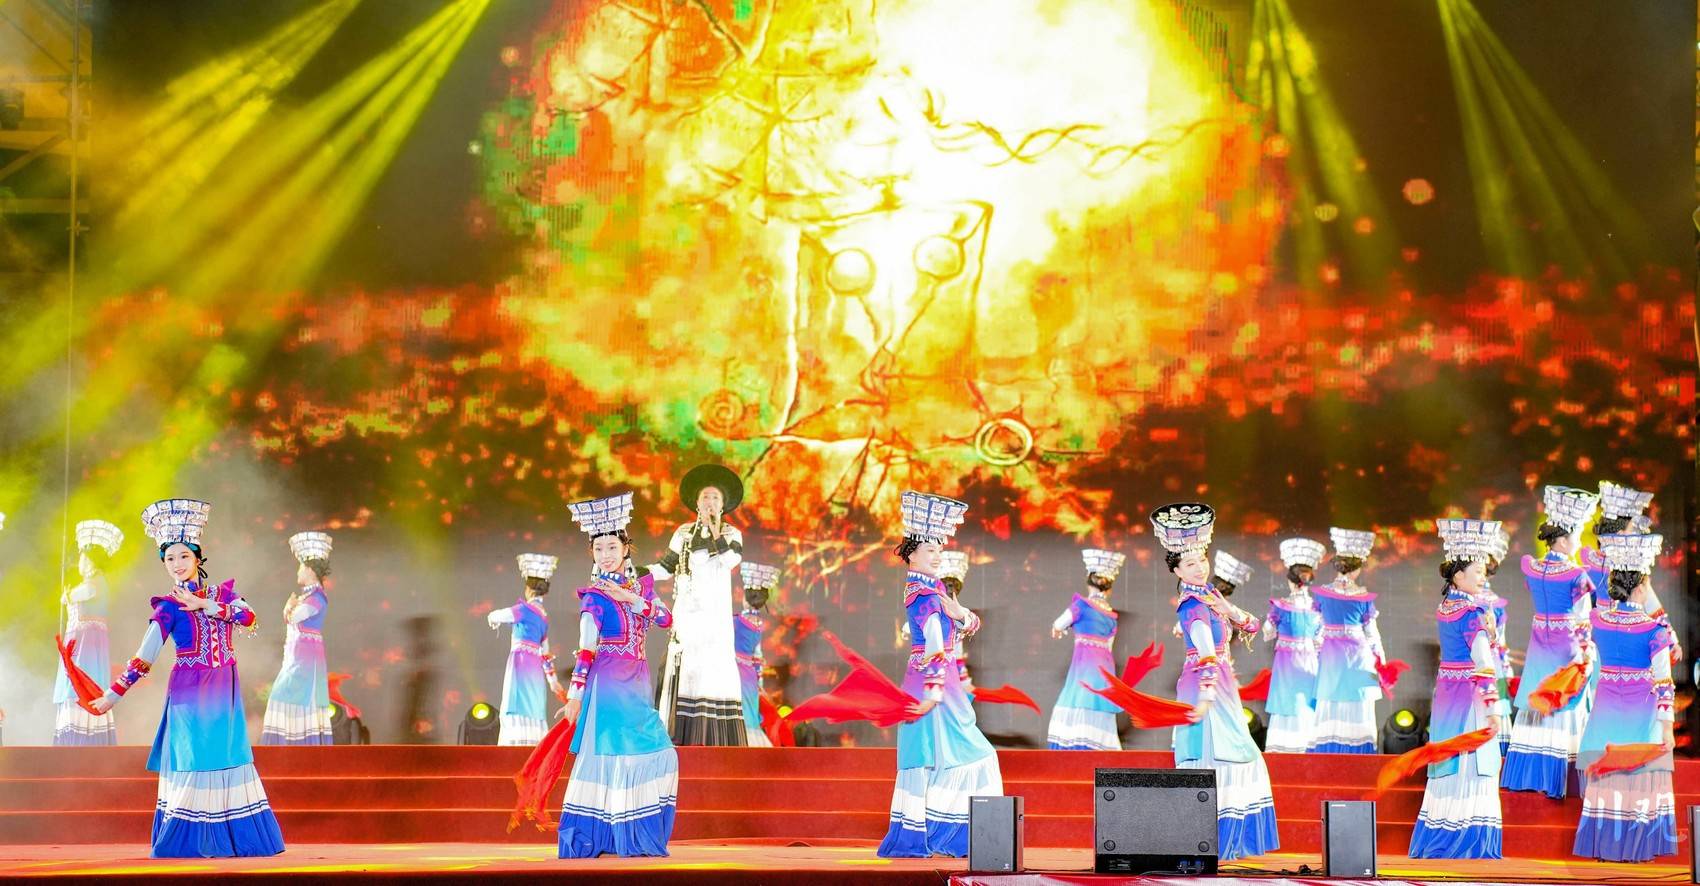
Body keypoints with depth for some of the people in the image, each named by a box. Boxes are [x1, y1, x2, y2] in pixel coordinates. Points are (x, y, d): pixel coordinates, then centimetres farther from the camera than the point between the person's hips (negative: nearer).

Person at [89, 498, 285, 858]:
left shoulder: (222, 594, 7)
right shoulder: (168, 607, -2)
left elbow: (248, 616, -13)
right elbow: (143, 660, -5)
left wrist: (203, 606, -15)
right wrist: (111, 696, -11)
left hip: (224, 691, 3)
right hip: (189, 692, -3)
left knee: (230, 757, 3)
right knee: (192, 759, -5)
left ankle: (233, 838, 8)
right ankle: (188, 840, 3)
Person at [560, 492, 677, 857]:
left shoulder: (640, 586, 11)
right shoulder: (595, 598, -5)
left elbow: (665, 618, -4)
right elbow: (586, 650, -9)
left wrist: (633, 600, -15)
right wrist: (574, 694, -13)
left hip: (638, 683, 6)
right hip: (609, 683, -6)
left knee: (657, 754, 3)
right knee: (610, 754, -10)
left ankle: (639, 836, 10)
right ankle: (591, 838, -5)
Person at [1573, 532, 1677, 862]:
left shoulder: (1598, 619, -1)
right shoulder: (1654, 630, -12)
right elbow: (1663, 683, -11)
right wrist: (1667, 727, -6)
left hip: (1606, 710, 4)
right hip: (1642, 714, -4)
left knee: (1605, 778, 9)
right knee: (1640, 780, 3)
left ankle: (1603, 844, 13)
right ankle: (1636, 845, 5)